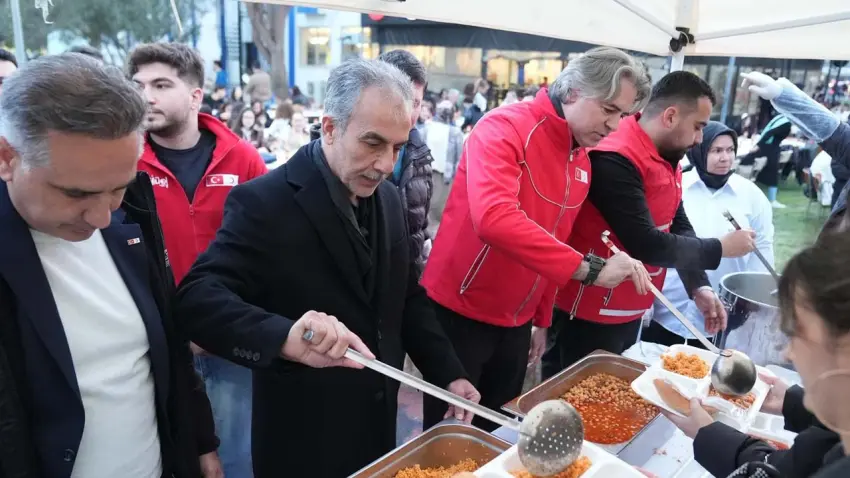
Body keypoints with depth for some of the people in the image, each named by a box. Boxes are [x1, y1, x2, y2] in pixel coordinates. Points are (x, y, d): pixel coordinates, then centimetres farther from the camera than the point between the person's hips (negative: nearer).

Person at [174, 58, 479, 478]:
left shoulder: (388, 198, 1)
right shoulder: (264, 202, -19)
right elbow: (198, 298, -28)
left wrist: (448, 373, 5)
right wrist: (286, 338, -45)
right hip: (304, 441, -6)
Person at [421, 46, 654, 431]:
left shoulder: (583, 164, 6)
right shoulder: (506, 127, -18)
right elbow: (493, 218, -35)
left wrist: (542, 318, 16)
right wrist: (588, 268, -35)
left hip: (516, 323, 7)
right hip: (459, 314, -7)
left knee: (496, 433, 20)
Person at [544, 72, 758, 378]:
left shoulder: (667, 159, 7)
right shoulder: (615, 159, -24)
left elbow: (678, 226, 9)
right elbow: (645, 245, -26)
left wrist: (699, 287, -5)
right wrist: (720, 248, -12)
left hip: (630, 312, 9)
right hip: (589, 316, -9)